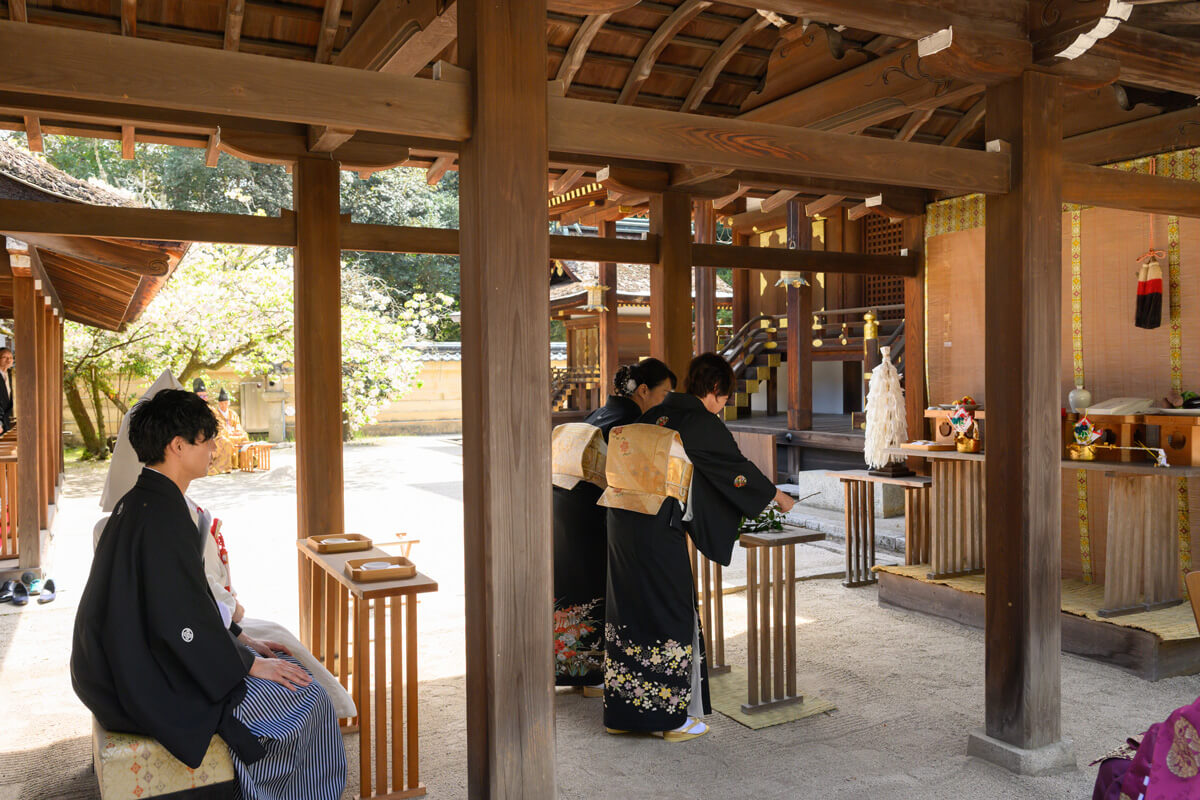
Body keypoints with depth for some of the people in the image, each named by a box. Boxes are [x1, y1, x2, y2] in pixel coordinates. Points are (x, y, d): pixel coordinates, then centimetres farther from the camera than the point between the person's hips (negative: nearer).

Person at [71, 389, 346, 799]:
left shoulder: (139, 502, 8)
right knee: (305, 700, -9)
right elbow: (180, 622, -25)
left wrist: (240, 639, 15)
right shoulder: (160, 516, -24)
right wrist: (248, 664, -13)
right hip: (149, 687, -11)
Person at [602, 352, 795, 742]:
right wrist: (777, 496, 18)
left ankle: (621, 712, 25)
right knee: (671, 613, 4)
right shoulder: (703, 423, -7)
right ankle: (675, 716, 14)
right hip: (659, 530, -8)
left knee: (629, 608, 14)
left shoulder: (655, 415, 14)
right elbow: (738, 467, 2)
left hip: (624, 520, 8)